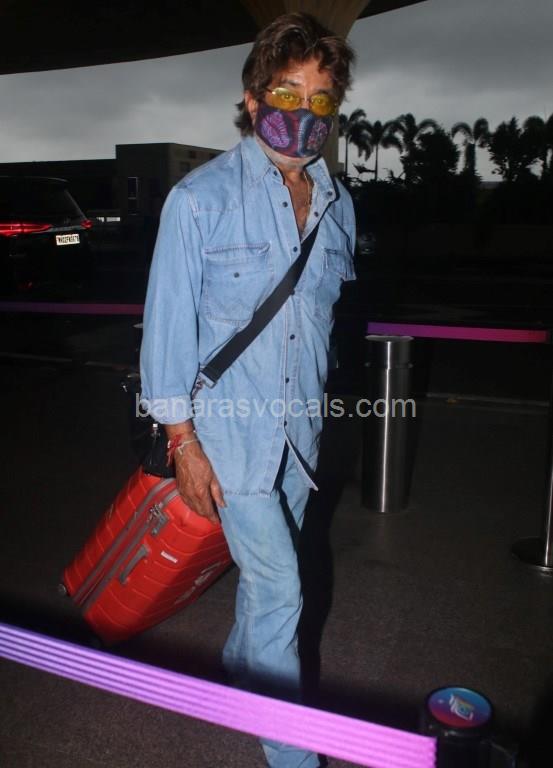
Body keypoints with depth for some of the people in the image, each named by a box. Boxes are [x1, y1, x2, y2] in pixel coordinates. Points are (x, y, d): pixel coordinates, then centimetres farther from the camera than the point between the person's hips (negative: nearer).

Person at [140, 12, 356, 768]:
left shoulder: (336, 203, 3)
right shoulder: (201, 198, -14)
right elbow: (169, 321, -12)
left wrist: (316, 405, 16)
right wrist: (183, 441, -12)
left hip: (299, 428, 5)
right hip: (230, 428, -5)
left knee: (265, 571, 20)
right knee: (279, 587, -1)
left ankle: (241, 676, 47)